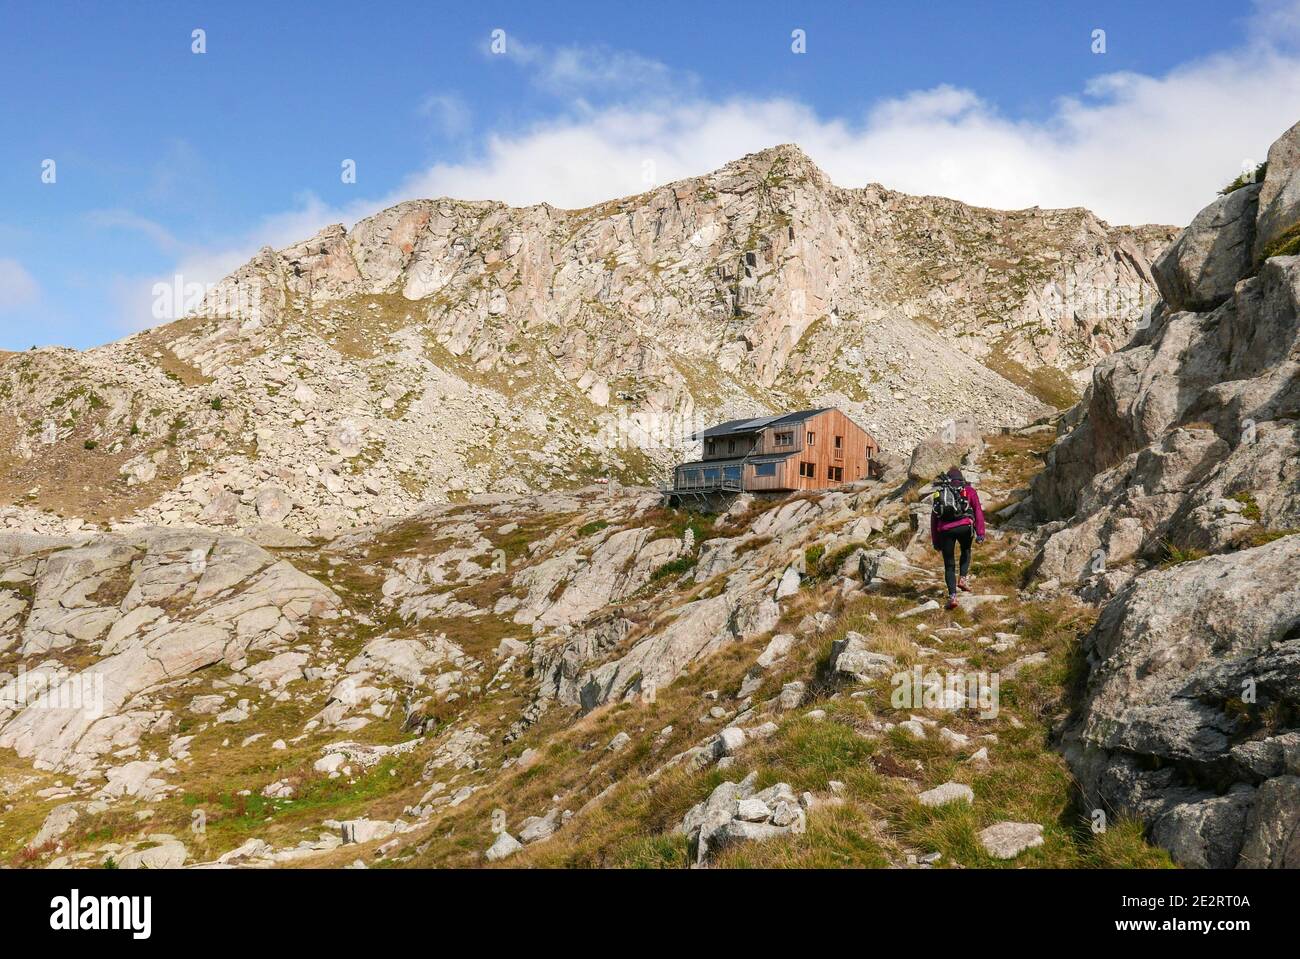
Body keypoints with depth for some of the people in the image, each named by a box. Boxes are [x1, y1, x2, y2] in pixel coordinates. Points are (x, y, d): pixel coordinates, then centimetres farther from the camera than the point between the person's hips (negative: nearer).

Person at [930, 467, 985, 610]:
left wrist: (935, 540, 24)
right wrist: (980, 532, 4)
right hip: (964, 526, -1)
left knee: (949, 565, 9)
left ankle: (952, 596, -5)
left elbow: (933, 517, 21)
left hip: (945, 530, 1)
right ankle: (962, 579, 15)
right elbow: (978, 510, 7)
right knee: (966, 551, 31)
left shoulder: (939, 492, 24)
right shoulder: (968, 490, 18)